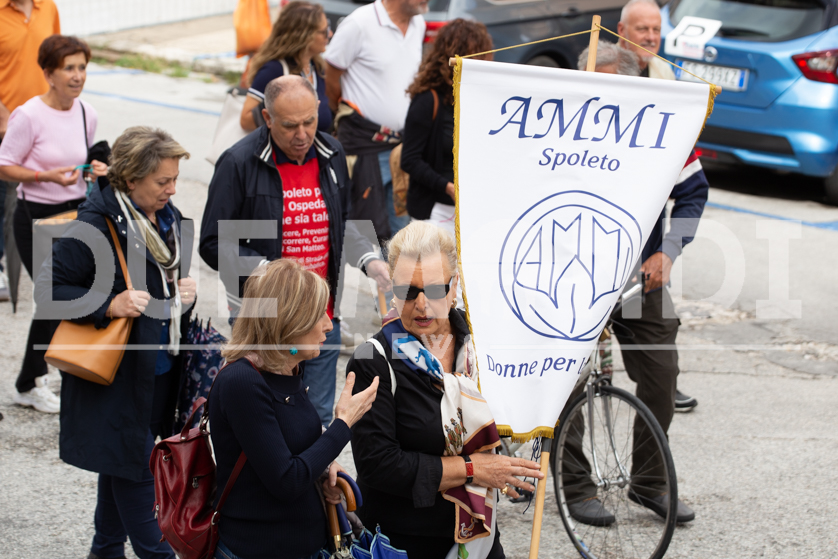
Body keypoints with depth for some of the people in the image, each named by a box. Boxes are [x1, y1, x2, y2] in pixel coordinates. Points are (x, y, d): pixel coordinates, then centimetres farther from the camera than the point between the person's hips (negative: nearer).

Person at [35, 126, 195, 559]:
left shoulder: (168, 219, 8)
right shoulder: (96, 225, -17)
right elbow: (49, 288, -16)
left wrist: (186, 293, 1)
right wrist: (109, 306, -26)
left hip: (162, 367, 8)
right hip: (120, 371, -7)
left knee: (123, 462, 18)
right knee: (132, 464, 0)